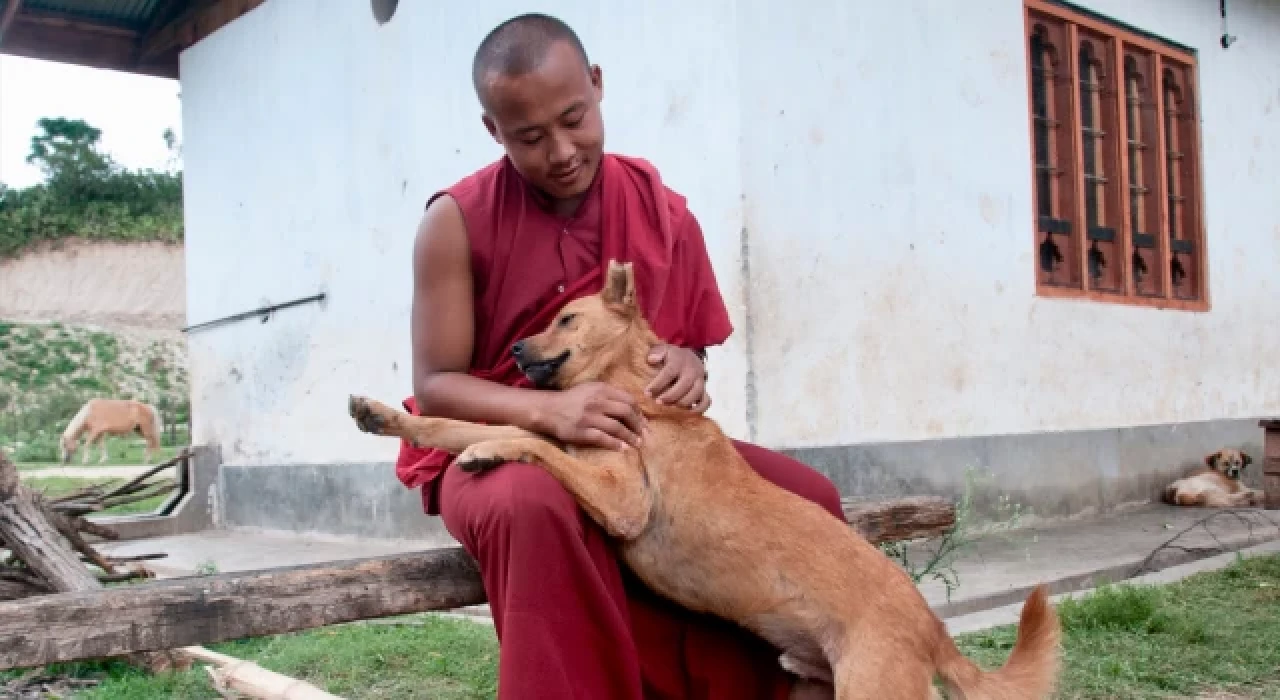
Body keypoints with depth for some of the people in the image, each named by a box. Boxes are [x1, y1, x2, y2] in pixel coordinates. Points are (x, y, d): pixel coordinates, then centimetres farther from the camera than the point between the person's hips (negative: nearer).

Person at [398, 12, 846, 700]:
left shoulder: (664, 212, -1)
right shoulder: (458, 223, -11)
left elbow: (689, 346, 10)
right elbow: (434, 384, -11)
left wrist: (687, 368, -16)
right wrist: (549, 409, -30)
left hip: (637, 441, 4)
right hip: (495, 444, -4)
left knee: (805, 498, -14)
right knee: (535, 504, -41)